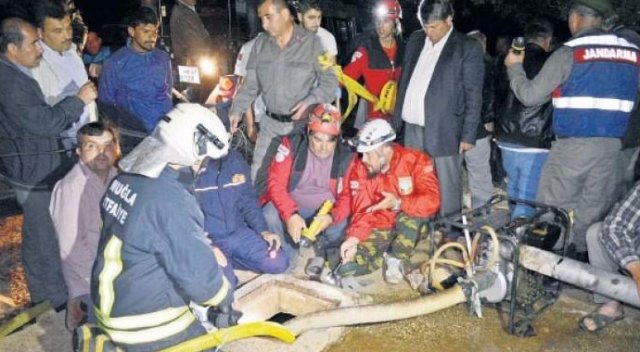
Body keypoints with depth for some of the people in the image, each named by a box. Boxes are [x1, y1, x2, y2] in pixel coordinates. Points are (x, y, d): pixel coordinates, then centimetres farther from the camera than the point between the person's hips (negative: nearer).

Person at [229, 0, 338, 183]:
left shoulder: (311, 42, -7)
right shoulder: (260, 43, 5)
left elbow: (330, 81, -5)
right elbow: (251, 83, 9)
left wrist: (310, 102, -21)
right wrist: (237, 110, -2)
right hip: (270, 124, 4)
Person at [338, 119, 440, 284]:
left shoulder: (416, 160, -16)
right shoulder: (359, 169, -8)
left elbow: (431, 201, -25)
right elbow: (362, 211, -8)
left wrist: (398, 203, -37)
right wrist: (354, 238, -23)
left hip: (410, 227, -2)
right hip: (379, 229, 2)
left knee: (409, 217, -36)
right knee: (348, 266, -17)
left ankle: (396, 259, -9)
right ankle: (384, 256, 11)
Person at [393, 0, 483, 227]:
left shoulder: (468, 48, -6)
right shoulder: (415, 40, 10)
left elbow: (474, 95, -7)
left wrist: (468, 135, -10)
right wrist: (396, 120, 11)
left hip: (444, 131, -5)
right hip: (412, 128, 5)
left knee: (446, 189, 3)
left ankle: (449, 232, 18)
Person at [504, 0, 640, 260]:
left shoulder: (569, 53, -8)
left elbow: (530, 96, -5)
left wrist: (514, 67, 9)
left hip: (572, 145, -5)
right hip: (611, 146, 5)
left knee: (554, 213, 5)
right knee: (593, 214, 11)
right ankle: (580, 259, 19)